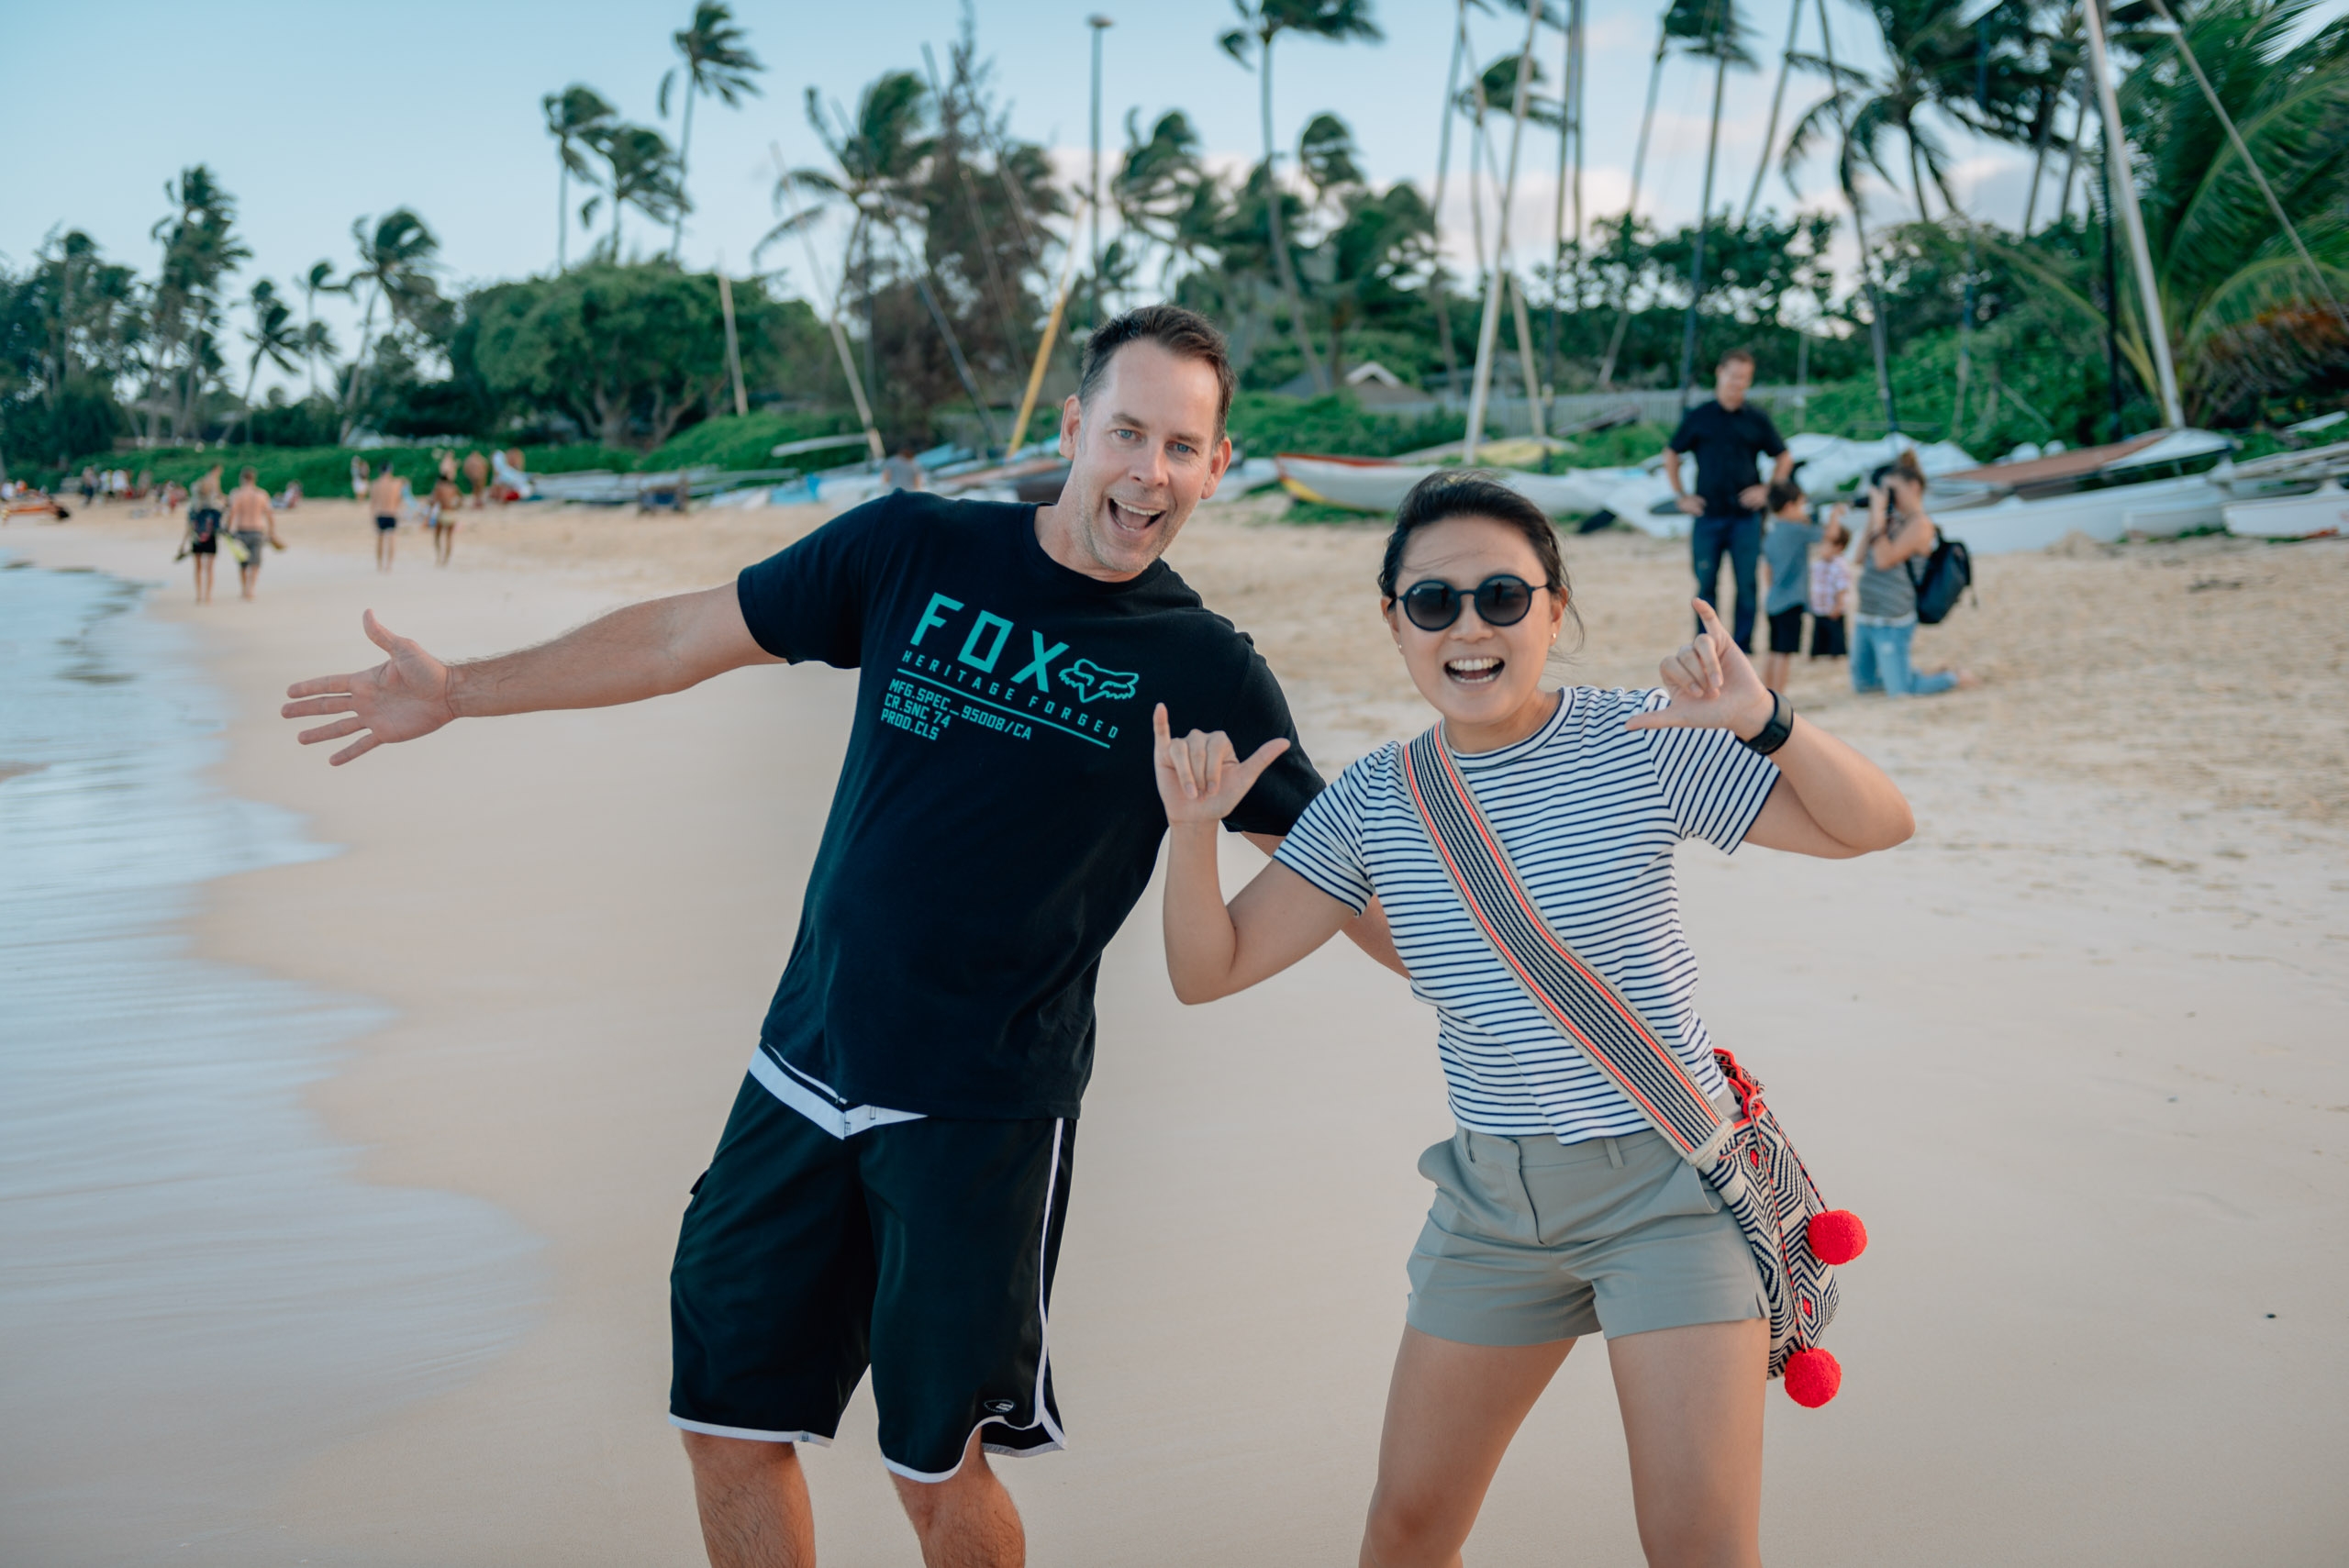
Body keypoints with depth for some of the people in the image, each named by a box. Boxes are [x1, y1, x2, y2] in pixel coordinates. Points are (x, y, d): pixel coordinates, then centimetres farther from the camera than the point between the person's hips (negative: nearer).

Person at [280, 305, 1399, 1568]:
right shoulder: (915, 550, 0)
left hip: (983, 1116, -3)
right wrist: (459, 692, 10)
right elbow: (689, 633, 8)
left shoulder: (1204, 674, -4)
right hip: (804, 1071, 3)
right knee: (726, 1424, 10)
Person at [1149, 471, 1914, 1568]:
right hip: (1493, 1196, 4)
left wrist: (1762, 722, -30)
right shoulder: (1373, 802, -3)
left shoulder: (1642, 743, -12)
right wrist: (1193, 829, -20)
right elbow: (1209, 968, -2)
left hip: (1669, 1180, -3)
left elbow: (1876, 826, -12)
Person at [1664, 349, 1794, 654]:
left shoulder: (1756, 420, 6)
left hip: (1746, 517, 0)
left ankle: (1743, 648, 7)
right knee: (1706, 585, 3)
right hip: (1707, 516, 0)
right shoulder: (1698, 417, 4)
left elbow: (1784, 457, 16)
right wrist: (1681, 496, 5)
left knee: (1747, 585, -1)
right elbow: (1671, 455, 13)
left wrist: (1768, 489, 3)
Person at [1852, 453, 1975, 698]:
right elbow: (1862, 558, 12)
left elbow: (1884, 560, -22)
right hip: (1866, 618, 9)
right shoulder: (1895, 520, 13)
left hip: (1890, 622, -9)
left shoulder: (1919, 525, -13)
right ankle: (1920, 674, 29)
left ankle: (1958, 678, 16)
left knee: (1900, 691, -4)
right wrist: (1872, 517, 6)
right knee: (1861, 683, 16)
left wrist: (1879, 515, -18)